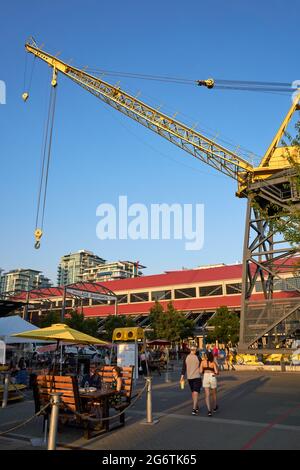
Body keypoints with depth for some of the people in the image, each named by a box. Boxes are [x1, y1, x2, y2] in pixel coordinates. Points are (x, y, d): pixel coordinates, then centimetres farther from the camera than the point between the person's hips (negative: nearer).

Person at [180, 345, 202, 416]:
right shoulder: (197, 357, -10)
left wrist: (182, 376, 3)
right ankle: (194, 409, -16)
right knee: (196, 393, -5)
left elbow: (184, 368, 0)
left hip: (189, 377, 4)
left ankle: (196, 407, 32)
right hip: (197, 377, -4)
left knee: (193, 392, 20)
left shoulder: (186, 358, 0)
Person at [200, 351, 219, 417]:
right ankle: (214, 407, 40)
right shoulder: (213, 362, -3)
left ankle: (209, 410, -15)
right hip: (212, 378, 0)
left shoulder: (203, 362, 1)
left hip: (205, 378, 0)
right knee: (214, 393, 23)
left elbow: (200, 371, -2)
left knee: (207, 395, 0)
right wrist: (215, 373, 12)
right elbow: (217, 372, -11)